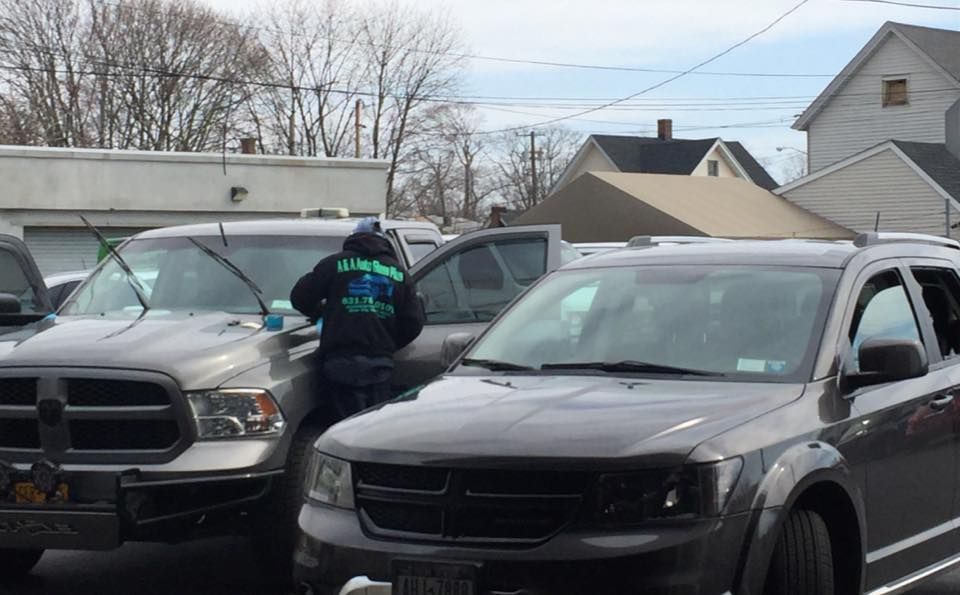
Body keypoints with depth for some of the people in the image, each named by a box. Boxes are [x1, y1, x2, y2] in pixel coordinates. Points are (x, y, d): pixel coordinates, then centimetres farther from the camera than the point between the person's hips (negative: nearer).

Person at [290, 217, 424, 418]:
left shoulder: (336, 263, 4)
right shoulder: (397, 271, 13)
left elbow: (300, 298, 4)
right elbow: (413, 321, 9)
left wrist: (321, 312, 24)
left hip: (343, 363, -3)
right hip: (381, 364, 3)